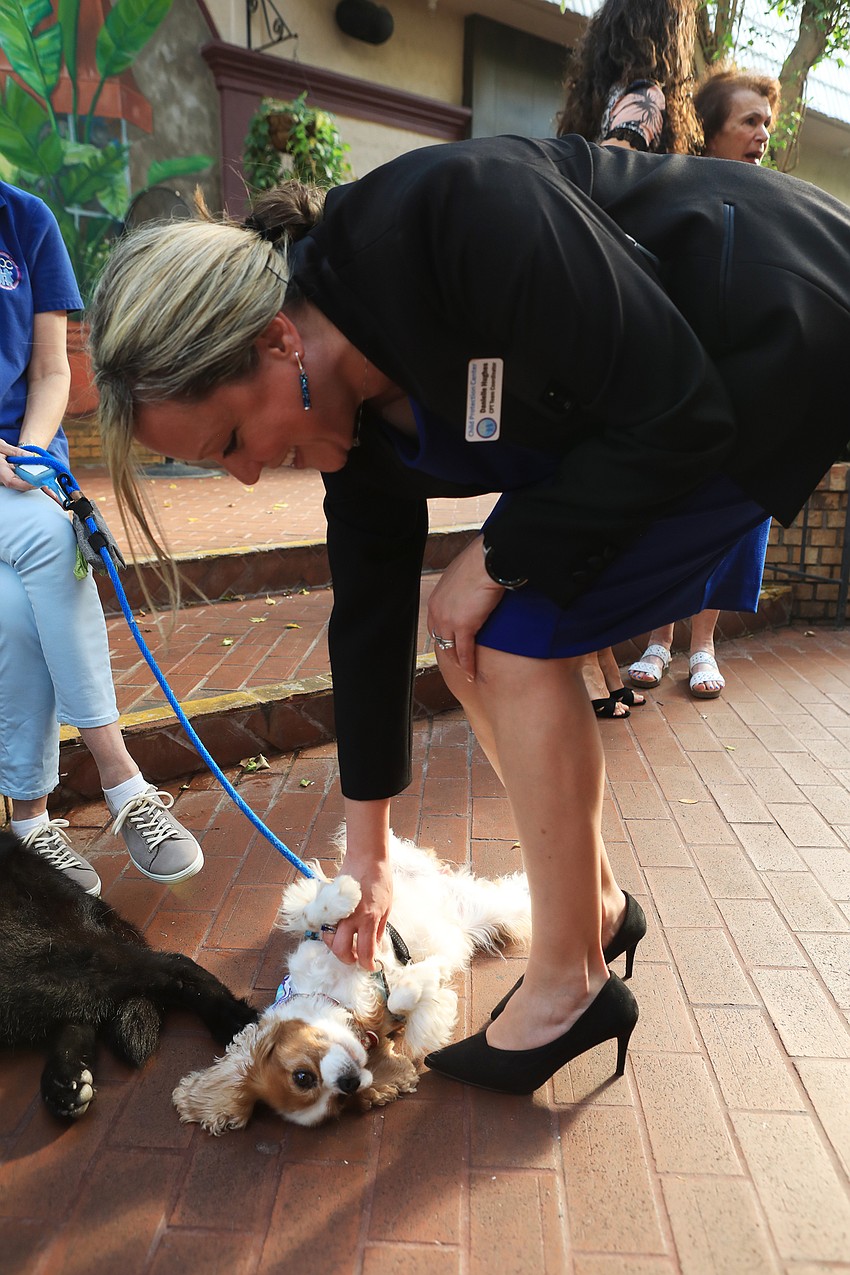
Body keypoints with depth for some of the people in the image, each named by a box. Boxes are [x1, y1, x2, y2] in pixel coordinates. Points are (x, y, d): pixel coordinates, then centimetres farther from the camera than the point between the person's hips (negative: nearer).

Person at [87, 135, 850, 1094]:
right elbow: (371, 613, 0)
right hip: (652, 396, 7)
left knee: (521, 634, -17)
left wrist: (499, 558, -17)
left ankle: (572, 984, 1)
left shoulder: (454, 219, -30)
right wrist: (366, 852, 6)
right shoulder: (355, 407, -6)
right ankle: (597, 903, 18)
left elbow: (678, 416, -27)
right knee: (468, 642, 0)